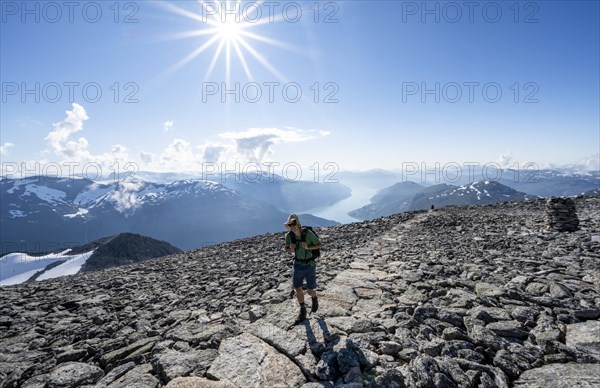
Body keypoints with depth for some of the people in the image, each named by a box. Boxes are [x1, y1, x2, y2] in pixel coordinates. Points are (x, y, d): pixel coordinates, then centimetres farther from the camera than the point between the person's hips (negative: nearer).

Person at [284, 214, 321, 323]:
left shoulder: (308, 233, -24)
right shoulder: (289, 235, -13)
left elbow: (319, 245, -11)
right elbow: (286, 249, 3)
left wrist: (308, 247, -30)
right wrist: (291, 249, -23)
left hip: (310, 264, -3)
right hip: (298, 264, 3)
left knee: (310, 291, 4)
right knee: (297, 289, 2)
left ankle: (314, 299, 41)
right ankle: (303, 312, 23)